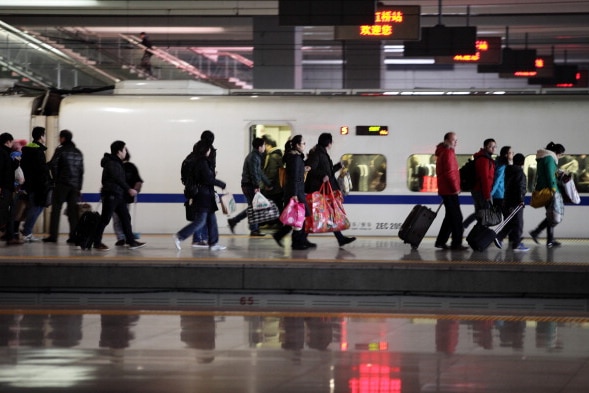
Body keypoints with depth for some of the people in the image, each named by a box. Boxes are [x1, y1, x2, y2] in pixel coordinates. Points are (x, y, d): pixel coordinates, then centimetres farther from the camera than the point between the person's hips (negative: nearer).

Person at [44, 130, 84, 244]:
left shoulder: (60, 150, -4)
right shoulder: (78, 153, 13)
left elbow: (53, 164, -12)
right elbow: (81, 170, 12)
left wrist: (55, 179, 0)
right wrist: (79, 186, 12)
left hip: (62, 184, -5)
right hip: (75, 185, 5)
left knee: (56, 209, -1)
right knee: (73, 210, 5)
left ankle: (53, 235, -5)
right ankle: (74, 236, -1)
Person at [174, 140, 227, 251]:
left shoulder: (197, 162, 11)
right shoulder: (203, 162, -17)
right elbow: (208, 179, -20)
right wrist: (222, 184, -10)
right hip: (204, 195, -10)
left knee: (212, 220, 12)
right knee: (200, 221, -7)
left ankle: (213, 244, 14)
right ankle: (179, 236, -6)